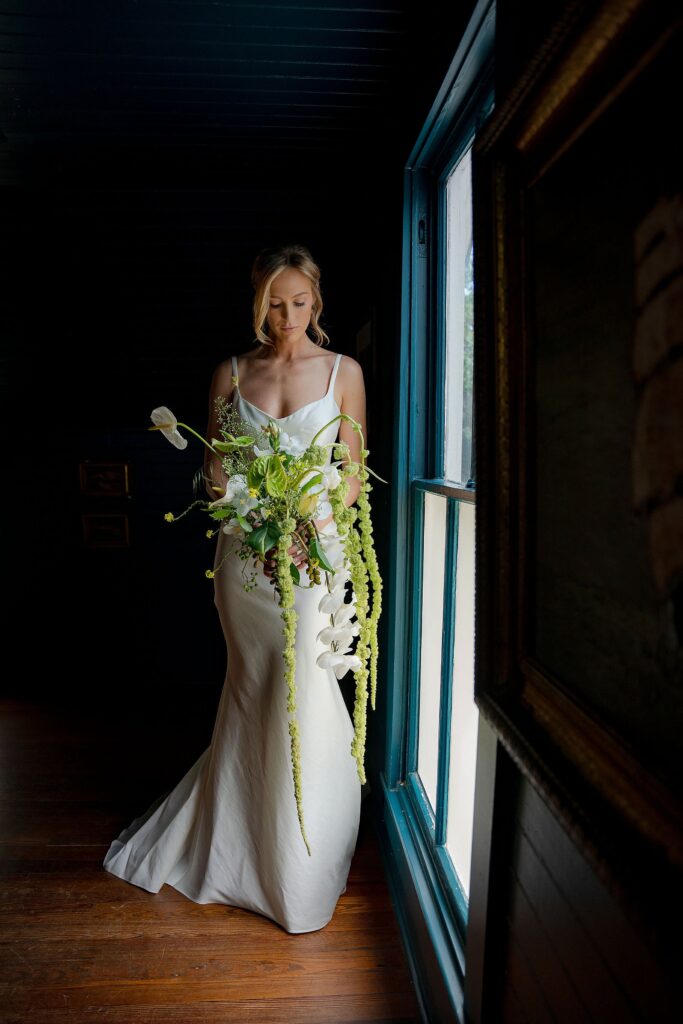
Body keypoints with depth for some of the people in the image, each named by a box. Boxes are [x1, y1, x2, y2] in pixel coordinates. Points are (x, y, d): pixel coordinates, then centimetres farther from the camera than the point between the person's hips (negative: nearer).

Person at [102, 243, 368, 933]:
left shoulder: (343, 372, 4)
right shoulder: (231, 374, 8)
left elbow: (353, 477, 3)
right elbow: (215, 473, 5)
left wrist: (308, 531, -14)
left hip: (318, 551, -1)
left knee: (305, 691, -4)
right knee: (251, 693, 10)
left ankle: (304, 870, 18)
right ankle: (237, 847, 34)